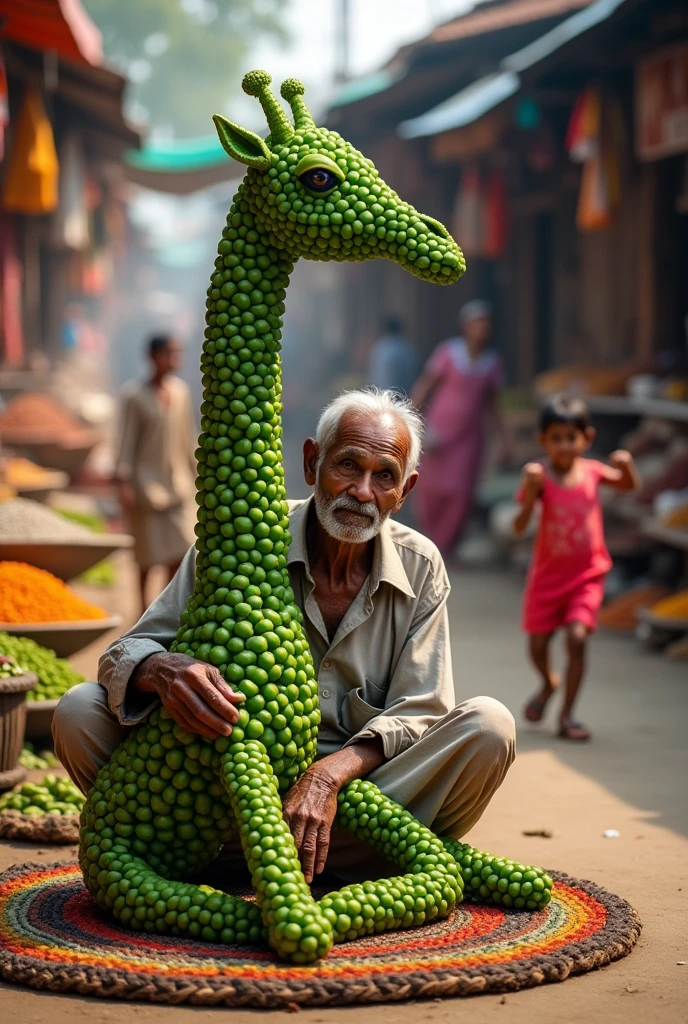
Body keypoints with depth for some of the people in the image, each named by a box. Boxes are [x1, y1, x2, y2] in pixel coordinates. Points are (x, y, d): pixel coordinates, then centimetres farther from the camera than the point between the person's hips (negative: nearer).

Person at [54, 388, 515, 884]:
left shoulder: (420, 568, -2)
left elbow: (418, 712, -7)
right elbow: (125, 654, -8)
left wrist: (329, 775, -26)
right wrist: (164, 670, -35)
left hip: (356, 786, 1)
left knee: (489, 724, -26)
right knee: (80, 710, -20)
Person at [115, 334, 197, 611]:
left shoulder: (180, 390, 4)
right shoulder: (135, 395, -11)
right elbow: (127, 439, -10)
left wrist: (197, 472, 13)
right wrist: (123, 482, -14)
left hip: (177, 480, 5)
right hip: (147, 479, -5)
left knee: (181, 546, 1)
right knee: (149, 548, 4)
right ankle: (144, 605, 20)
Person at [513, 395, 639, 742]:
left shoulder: (591, 471, -5)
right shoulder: (540, 476, -15)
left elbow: (629, 485, 15)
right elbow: (519, 527, -22)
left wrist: (626, 465, -8)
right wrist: (531, 492, -38)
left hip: (587, 575, 0)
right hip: (548, 574, 0)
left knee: (577, 637, -15)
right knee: (538, 643, 7)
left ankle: (567, 715, -3)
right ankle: (548, 683, 42)